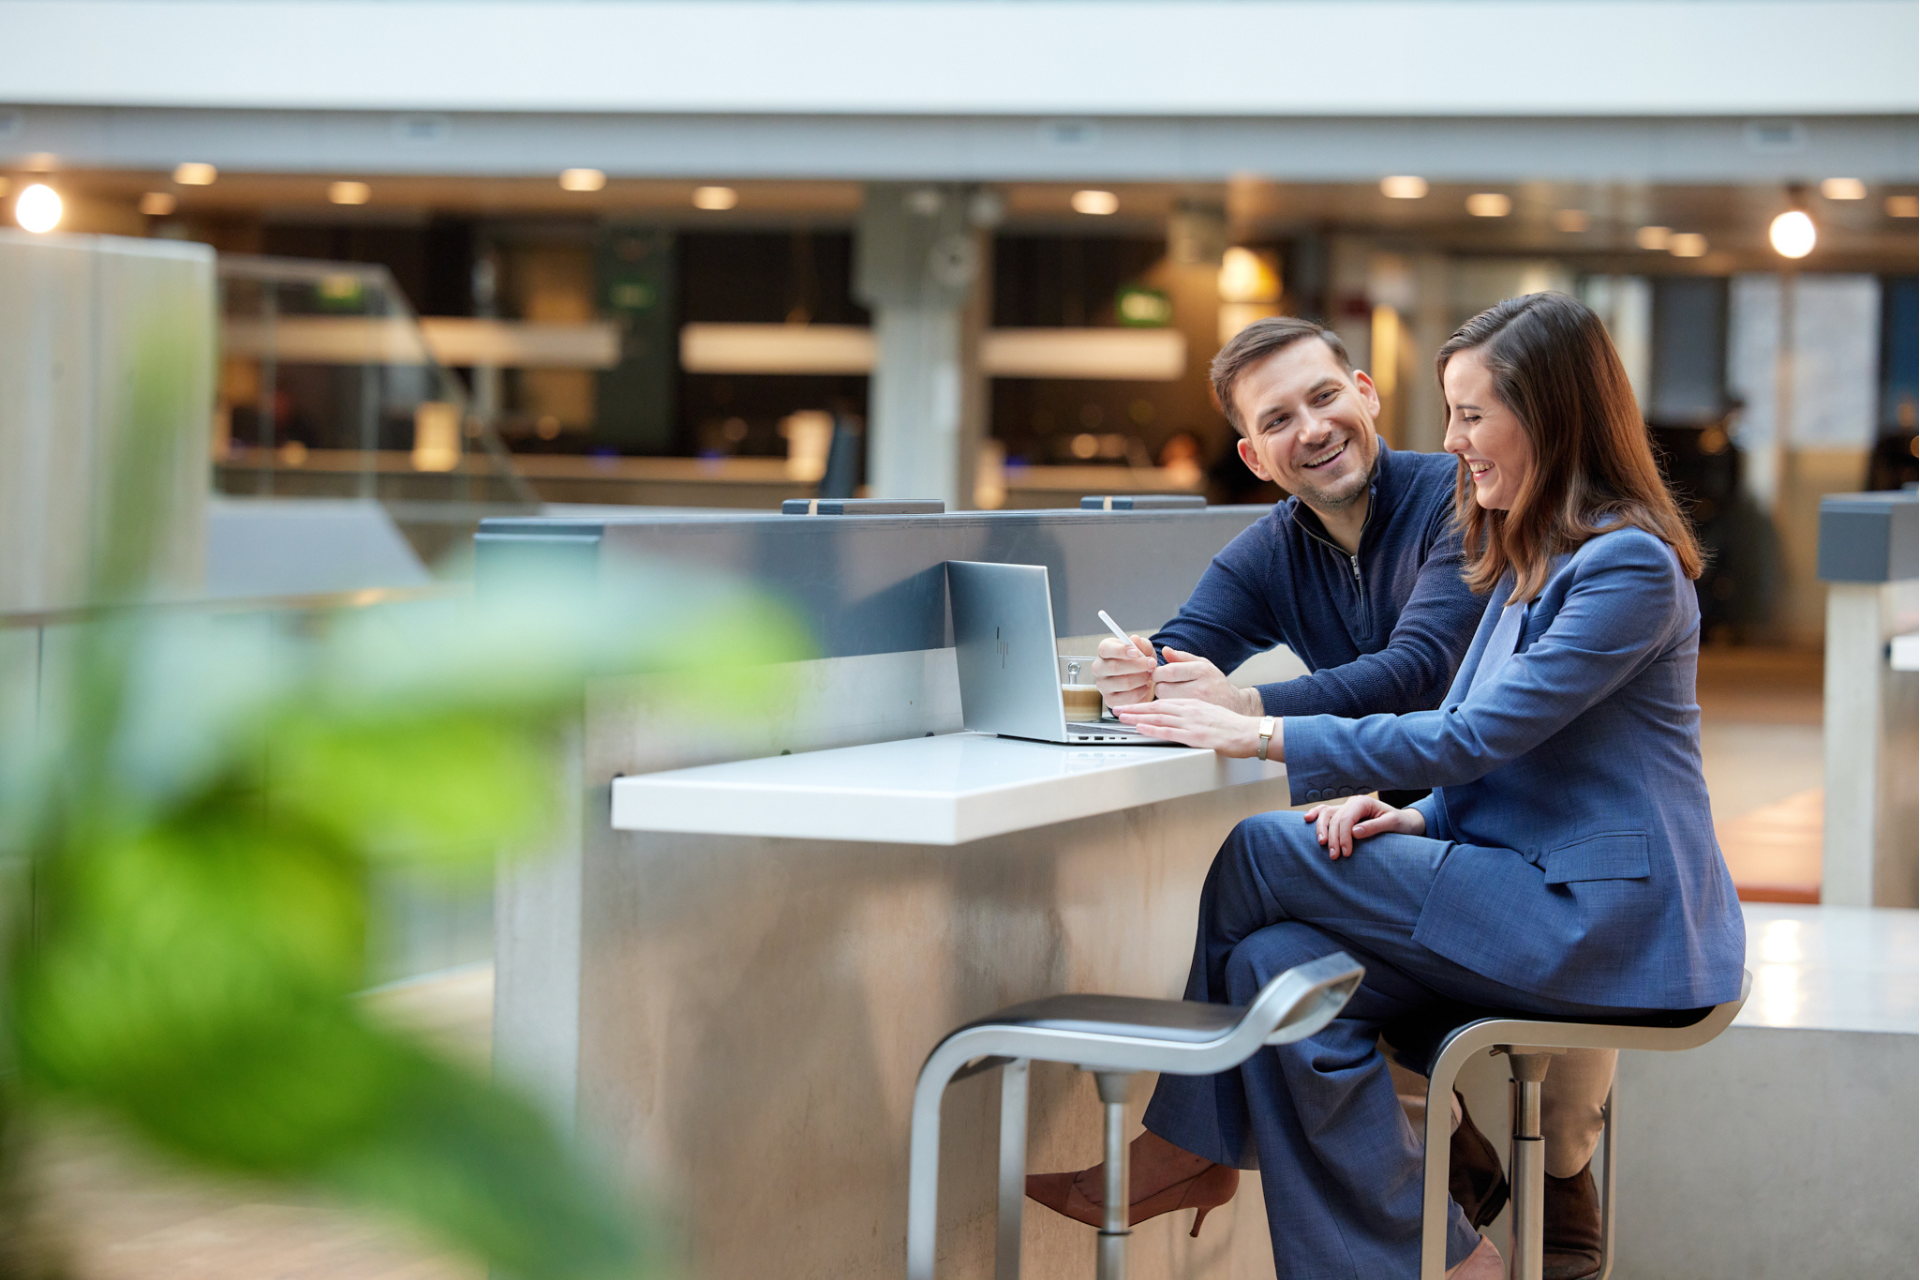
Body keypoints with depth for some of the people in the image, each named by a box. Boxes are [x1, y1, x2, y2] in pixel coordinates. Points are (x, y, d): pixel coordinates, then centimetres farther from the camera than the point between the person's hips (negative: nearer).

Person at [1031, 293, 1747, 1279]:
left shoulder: (1631, 566, -14)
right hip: (1526, 887, 9)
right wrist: (1417, 818, -3)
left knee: (1258, 855, -13)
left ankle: (1186, 1145, 4)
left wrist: (1263, 734, -18)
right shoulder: (1529, 558, 18)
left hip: (1610, 925, -9)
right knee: (1284, 965, -15)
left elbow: (1478, 734, -20)